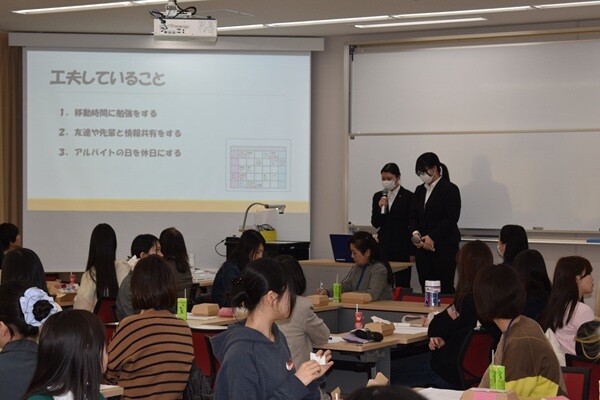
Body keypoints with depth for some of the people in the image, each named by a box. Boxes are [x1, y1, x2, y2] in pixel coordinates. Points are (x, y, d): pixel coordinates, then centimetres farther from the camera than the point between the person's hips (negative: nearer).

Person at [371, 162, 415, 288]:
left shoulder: (408, 197, -4)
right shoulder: (378, 197, 9)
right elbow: (375, 223, 8)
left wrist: (412, 252, -5)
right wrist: (380, 208, -11)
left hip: (402, 246, -4)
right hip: (384, 246, 4)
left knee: (402, 284, -4)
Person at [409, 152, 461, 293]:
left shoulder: (450, 189, -4)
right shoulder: (419, 190, 16)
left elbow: (451, 218, -12)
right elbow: (413, 216, 16)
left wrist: (432, 237, -16)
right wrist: (415, 233, -5)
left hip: (444, 246, -6)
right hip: (423, 248, 6)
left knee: (445, 287, -8)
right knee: (425, 287, 2)